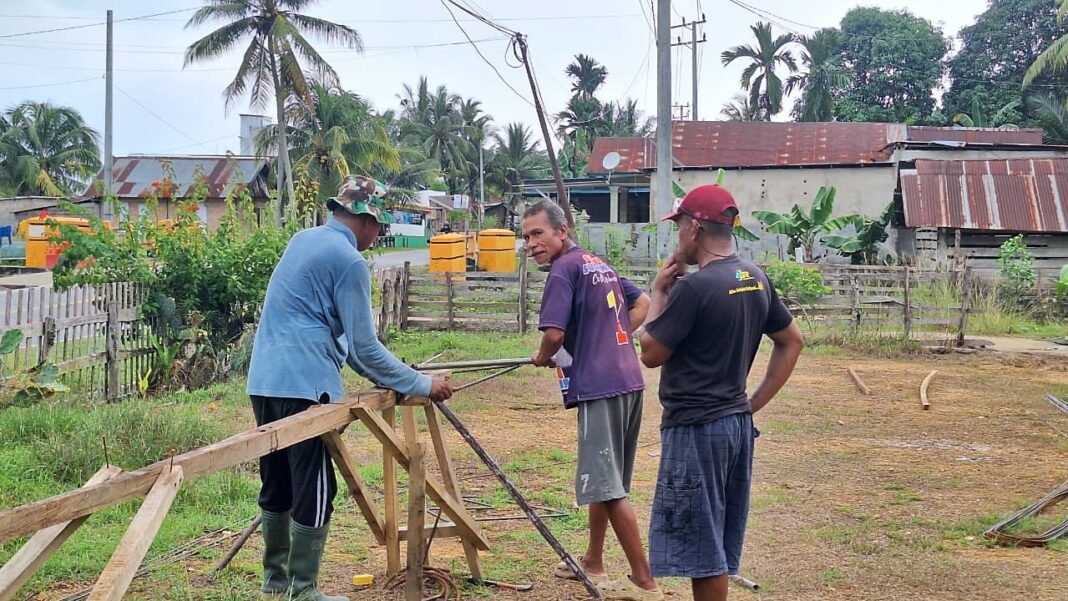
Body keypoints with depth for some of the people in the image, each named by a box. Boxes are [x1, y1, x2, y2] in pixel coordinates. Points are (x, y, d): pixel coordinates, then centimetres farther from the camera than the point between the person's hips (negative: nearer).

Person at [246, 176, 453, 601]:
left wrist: (380, 379, 22)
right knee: (313, 492, -1)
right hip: (304, 387, -9)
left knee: (277, 486, 17)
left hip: (265, 382, 9)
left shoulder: (303, 240, 16)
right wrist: (420, 385, 0)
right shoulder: (349, 261, -10)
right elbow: (364, 346, -9)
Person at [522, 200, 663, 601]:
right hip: (627, 380, 10)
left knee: (608, 486, -4)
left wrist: (543, 358, 2)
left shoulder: (564, 269, -10)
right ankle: (593, 562, 32)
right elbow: (642, 303, 27)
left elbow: (554, 334, -19)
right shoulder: (599, 264, 17)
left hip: (599, 386, -9)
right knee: (602, 478, 20)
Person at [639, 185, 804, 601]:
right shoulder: (756, 280, 7)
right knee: (719, 546, 17)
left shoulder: (694, 287, -18)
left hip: (695, 428, -8)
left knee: (699, 547, 1)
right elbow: (792, 342, 15)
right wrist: (756, 402, 13)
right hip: (737, 423, 8)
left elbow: (650, 354, -12)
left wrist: (658, 293, -1)